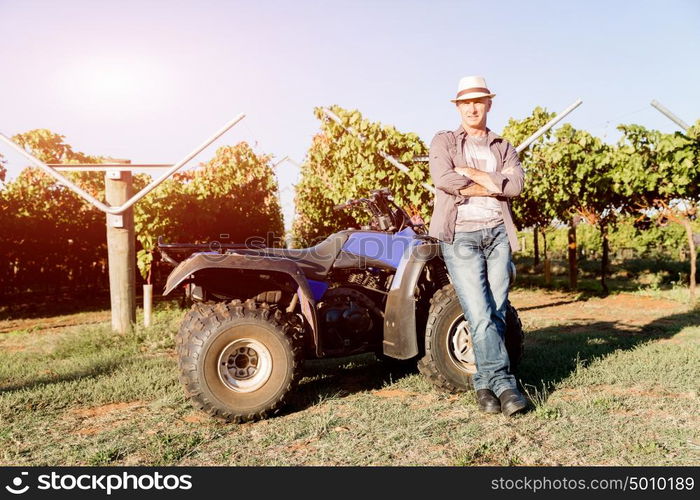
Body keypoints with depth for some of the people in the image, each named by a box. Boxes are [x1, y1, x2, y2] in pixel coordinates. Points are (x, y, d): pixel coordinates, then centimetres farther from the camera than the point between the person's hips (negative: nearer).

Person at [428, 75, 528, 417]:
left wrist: (471, 173, -6)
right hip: (460, 235, -3)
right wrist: (492, 186, -3)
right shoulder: (444, 141, 11)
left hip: (497, 233, 3)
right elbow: (443, 180, -10)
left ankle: (484, 384, 9)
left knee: (497, 312, 0)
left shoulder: (503, 147, 19)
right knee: (479, 313, -12)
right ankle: (502, 381, -9)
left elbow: (515, 184, -1)